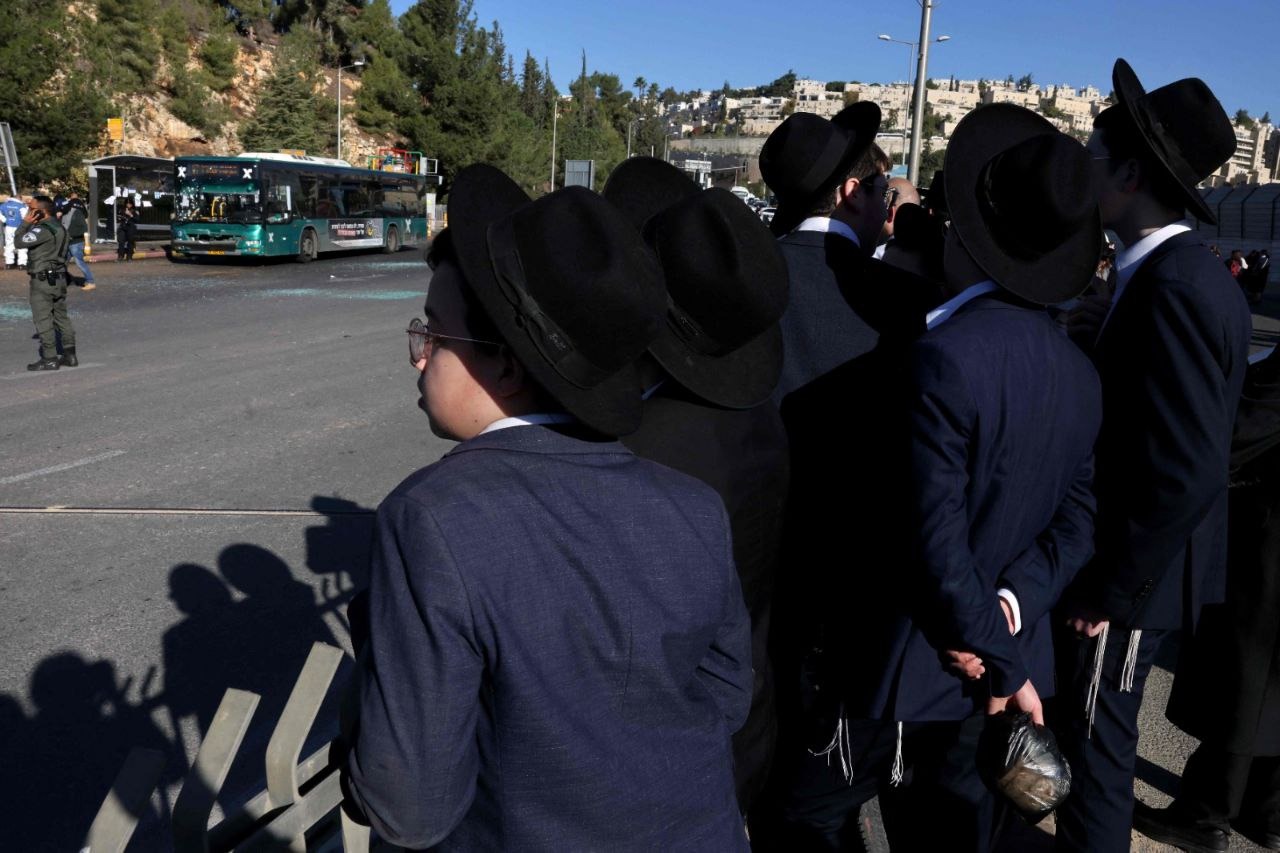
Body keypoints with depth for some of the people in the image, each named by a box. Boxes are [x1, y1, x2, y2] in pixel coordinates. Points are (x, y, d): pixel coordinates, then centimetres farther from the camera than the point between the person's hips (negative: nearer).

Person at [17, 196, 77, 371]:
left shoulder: (42, 229, -18)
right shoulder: (58, 227, 12)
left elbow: (20, 241, -16)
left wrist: (25, 223, -9)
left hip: (42, 280, -9)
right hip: (59, 278, 9)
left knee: (43, 320, -3)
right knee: (61, 317, 12)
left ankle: (49, 359, -1)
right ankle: (69, 355, 14)